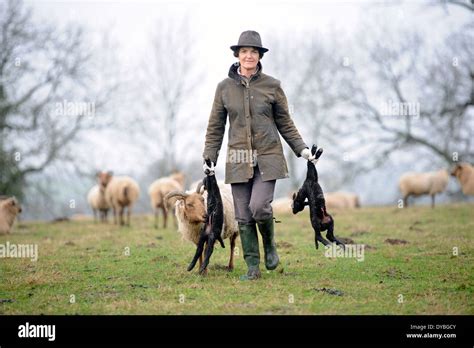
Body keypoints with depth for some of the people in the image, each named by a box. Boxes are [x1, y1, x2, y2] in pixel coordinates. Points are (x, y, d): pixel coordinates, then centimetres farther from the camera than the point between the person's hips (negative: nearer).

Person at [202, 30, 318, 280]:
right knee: (243, 215, 1)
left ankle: (270, 245, 12)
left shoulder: (271, 85, 2)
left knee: (259, 206, -17)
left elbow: (284, 123, 10)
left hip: (268, 157, -2)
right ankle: (252, 267, 11)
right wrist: (209, 157, 4)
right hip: (239, 160, 2)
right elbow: (215, 126, 10)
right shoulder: (224, 87, 5)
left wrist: (301, 148, 3)